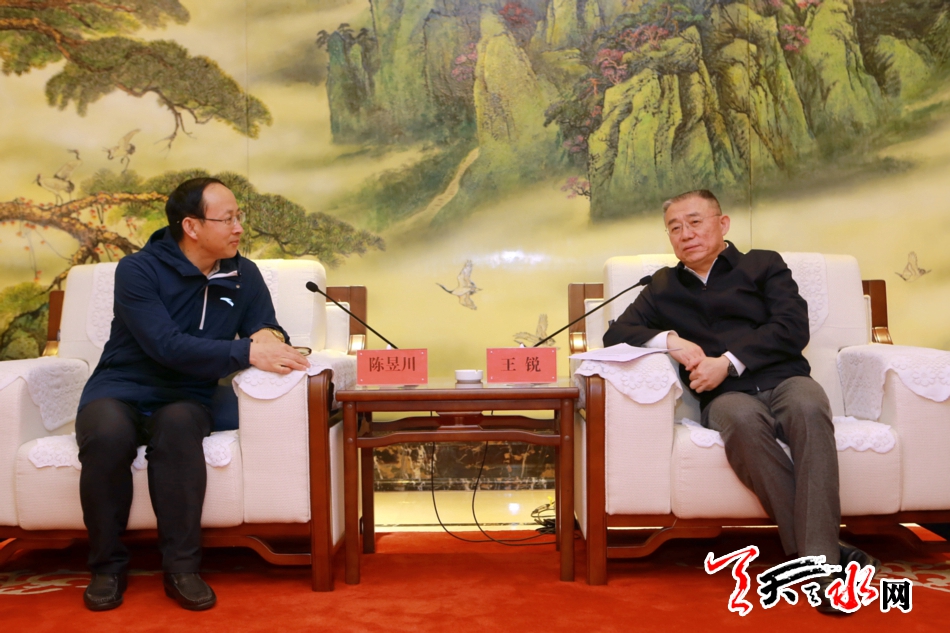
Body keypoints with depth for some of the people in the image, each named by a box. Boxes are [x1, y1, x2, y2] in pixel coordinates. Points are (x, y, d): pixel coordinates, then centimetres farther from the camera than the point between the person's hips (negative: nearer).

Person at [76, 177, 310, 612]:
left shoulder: (243, 276, 5)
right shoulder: (138, 270, -9)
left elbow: (269, 330, 7)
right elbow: (166, 345, -22)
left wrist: (268, 337, -19)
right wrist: (247, 352, -31)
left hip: (184, 398, 2)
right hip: (119, 389, -1)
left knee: (177, 425, -35)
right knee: (107, 435, -36)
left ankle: (181, 567, -23)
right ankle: (107, 566, -12)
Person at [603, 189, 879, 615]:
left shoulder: (764, 265, 19)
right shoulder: (663, 287, 25)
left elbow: (792, 328, 4)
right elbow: (615, 333, 14)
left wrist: (728, 362, -10)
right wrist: (668, 339, -5)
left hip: (783, 379, 0)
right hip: (726, 395, 0)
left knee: (809, 407, -36)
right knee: (742, 420, -37)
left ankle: (818, 557, -38)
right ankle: (826, 547, -33)